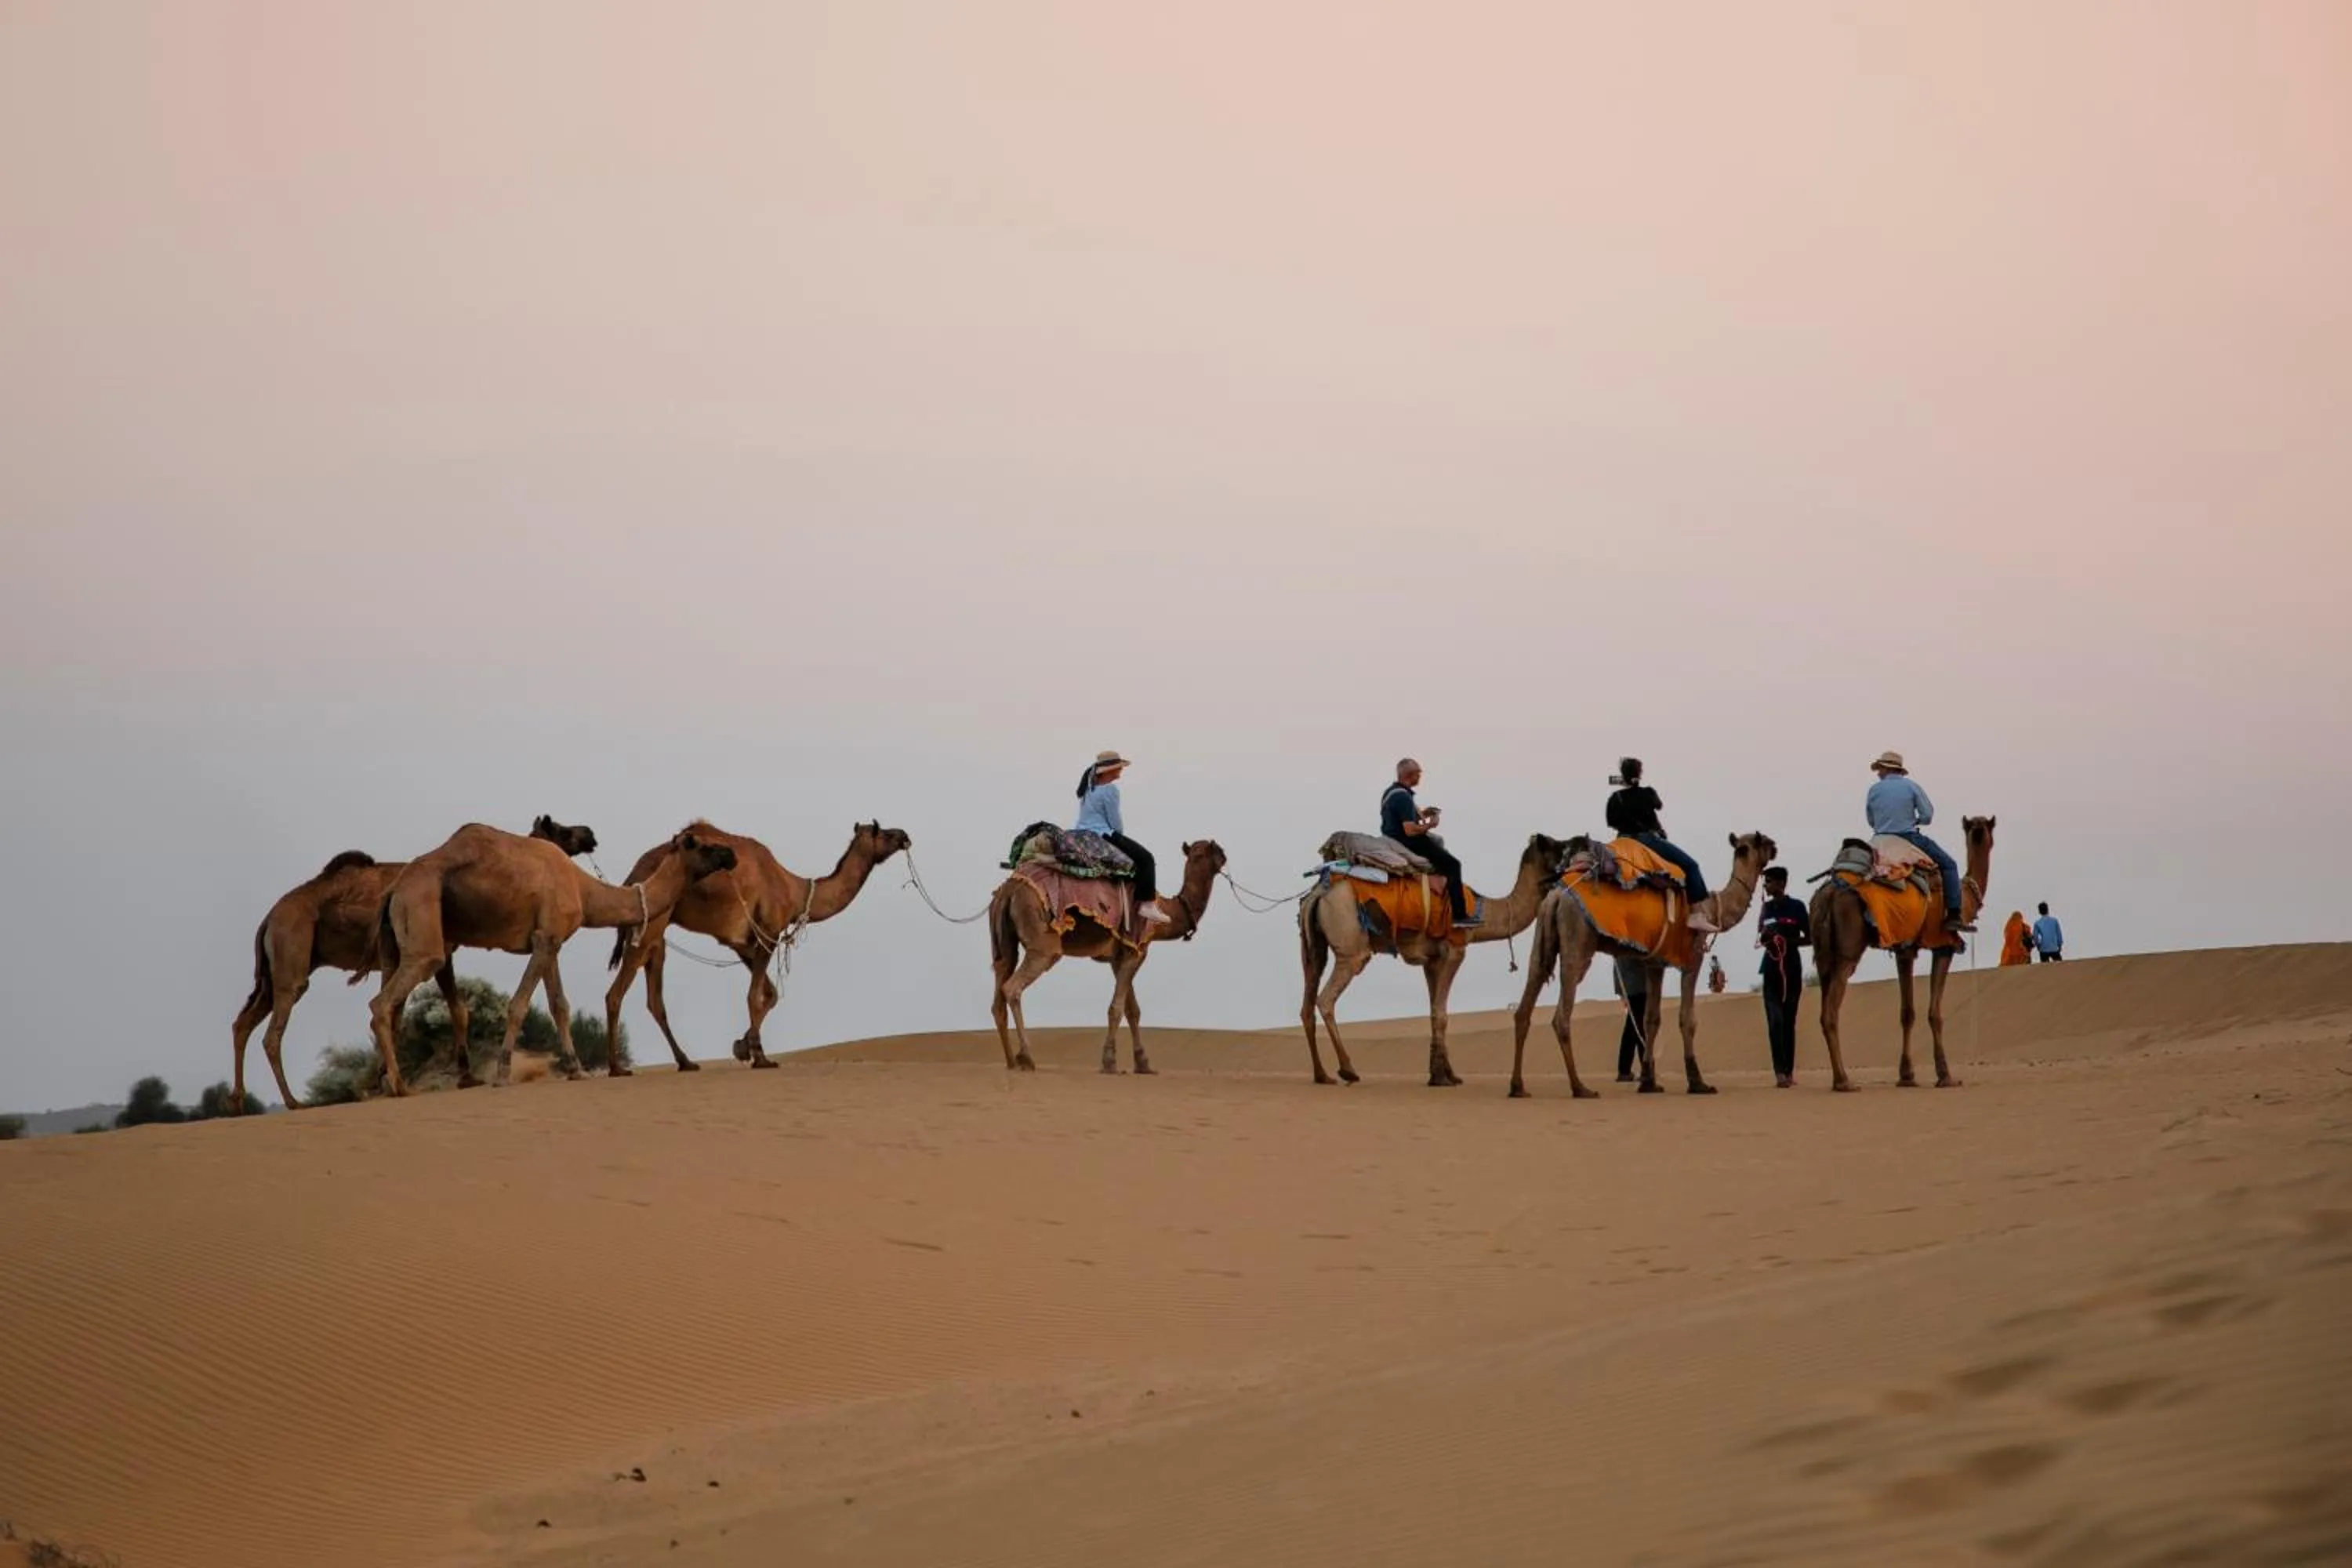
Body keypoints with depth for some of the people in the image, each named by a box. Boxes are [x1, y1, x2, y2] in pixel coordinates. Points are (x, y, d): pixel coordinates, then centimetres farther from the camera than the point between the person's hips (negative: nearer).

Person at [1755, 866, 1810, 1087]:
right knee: (1775, 1020, -11)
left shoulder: (1796, 907, -2)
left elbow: (1809, 937, 1)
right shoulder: (1766, 908, 9)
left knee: (1789, 1020, 4)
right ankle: (1780, 1073, -18)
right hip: (1771, 967, 2)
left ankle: (1789, 1072, 9)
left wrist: (1788, 940, -14)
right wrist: (1765, 936, -5)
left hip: (1792, 967, -2)